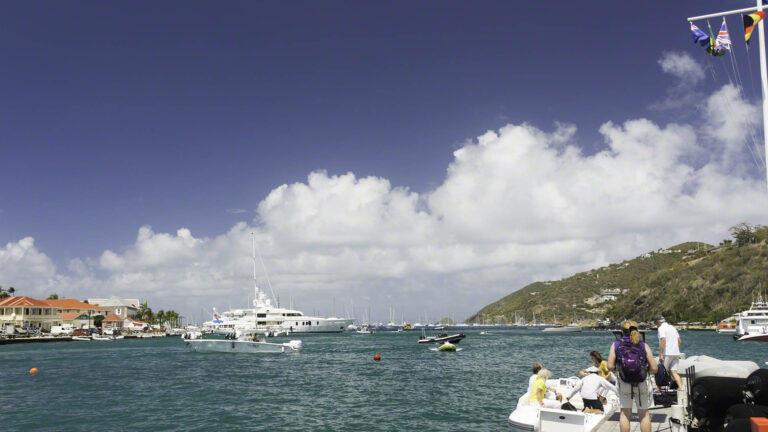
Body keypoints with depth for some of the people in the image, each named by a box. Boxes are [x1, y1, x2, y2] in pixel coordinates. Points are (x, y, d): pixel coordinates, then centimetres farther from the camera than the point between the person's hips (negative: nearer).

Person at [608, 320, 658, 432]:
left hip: (624, 384, 0)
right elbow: (654, 369, -7)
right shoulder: (643, 346, -4)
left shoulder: (616, 345, -3)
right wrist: (644, 370, 12)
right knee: (644, 413, 16)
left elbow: (610, 367, -10)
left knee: (625, 413, 15)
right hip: (641, 384, 0)